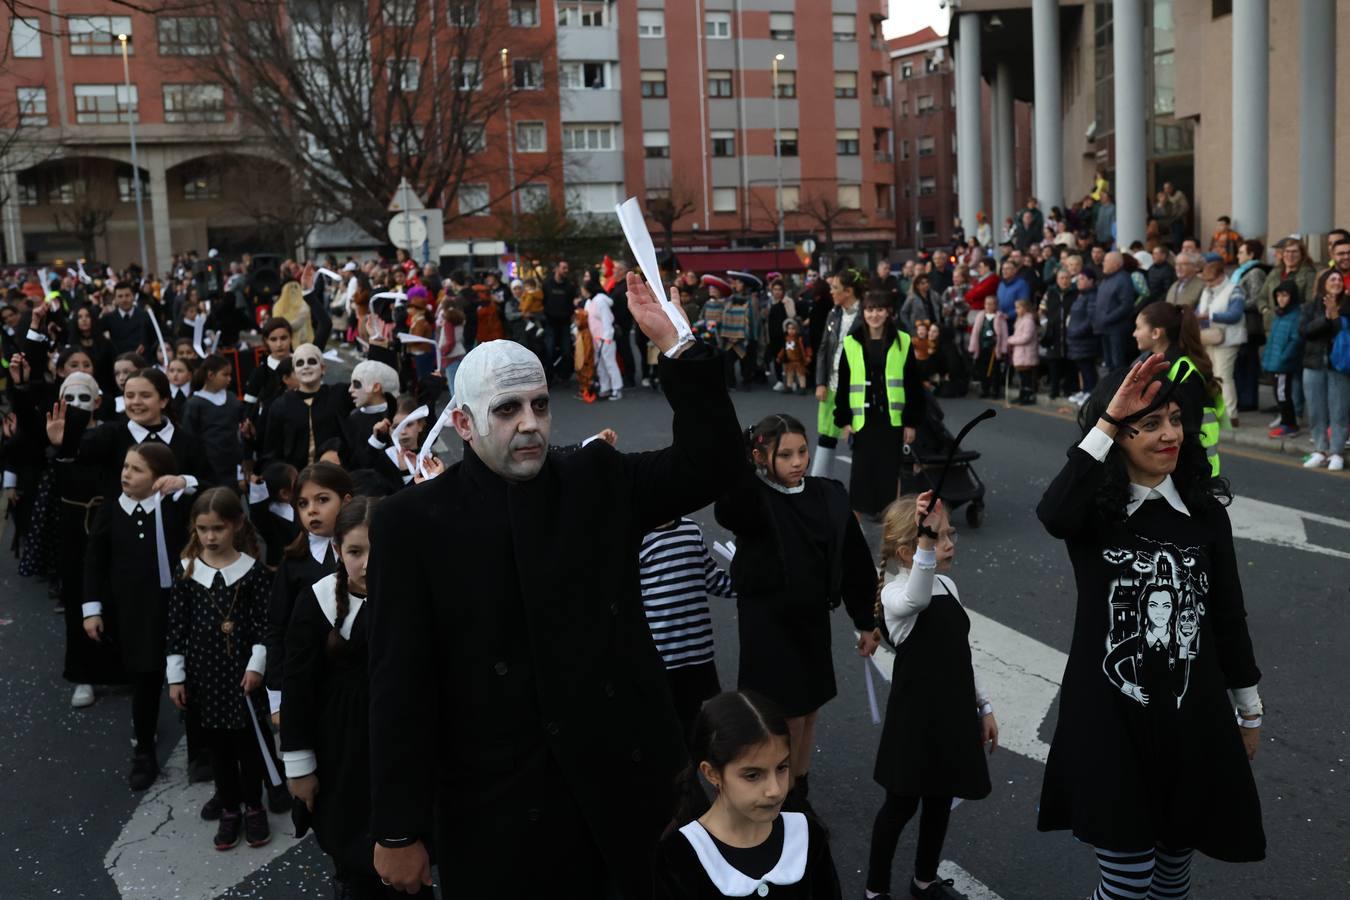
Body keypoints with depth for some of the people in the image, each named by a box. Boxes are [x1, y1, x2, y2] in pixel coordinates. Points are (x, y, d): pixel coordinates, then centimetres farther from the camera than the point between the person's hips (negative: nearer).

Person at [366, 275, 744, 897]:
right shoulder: (413, 520, -6)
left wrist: (671, 341, -14)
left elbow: (712, 462, -4)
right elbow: (400, 684, -8)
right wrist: (398, 832, -8)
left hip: (619, 786, 3)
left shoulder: (599, 482, 2)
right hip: (491, 806, -2)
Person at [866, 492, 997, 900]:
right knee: (902, 804, 7)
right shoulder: (895, 595, -21)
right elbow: (917, 598, -49)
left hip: (953, 712, 7)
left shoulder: (946, 585, 6)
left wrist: (983, 706, 17)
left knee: (940, 800, 19)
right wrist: (927, 538, -63)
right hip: (915, 718, -7)